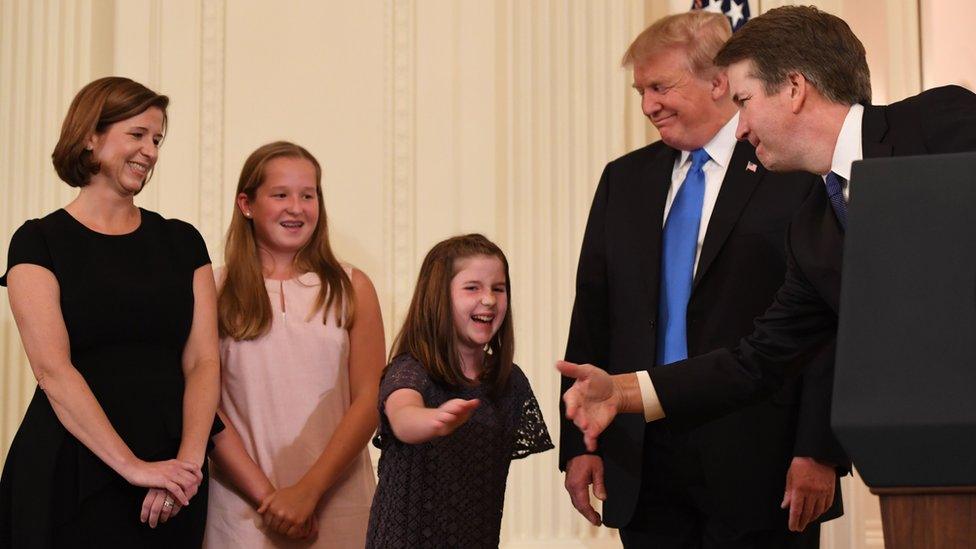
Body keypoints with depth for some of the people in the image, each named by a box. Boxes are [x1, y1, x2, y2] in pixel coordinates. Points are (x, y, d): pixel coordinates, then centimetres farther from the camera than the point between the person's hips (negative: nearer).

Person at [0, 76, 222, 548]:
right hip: (69, 478, -3)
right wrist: (132, 466, -20)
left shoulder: (182, 242, 9)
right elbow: (52, 369, -12)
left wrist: (188, 463, -15)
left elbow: (202, 362, 1)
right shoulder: (39, 242, -1)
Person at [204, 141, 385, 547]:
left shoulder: (352, 288, 4)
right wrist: (266, 496, -12)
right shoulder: (215, 291, 2)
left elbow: (369, 399, -2)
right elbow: (206, 408, -3)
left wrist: (309, 491, -12)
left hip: (338, 507, 1)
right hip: (244, 509, -1)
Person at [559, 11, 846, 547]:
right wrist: (579, 442, 5)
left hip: (757, 461, -4)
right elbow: (592, 315, 11)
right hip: (642, 459, 5)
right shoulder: (623, 179, 12)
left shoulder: (796, 173, -4)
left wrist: (819, 452, -13)